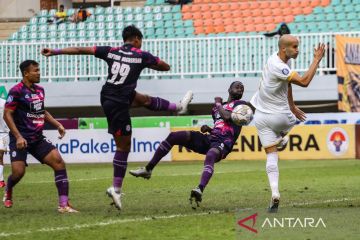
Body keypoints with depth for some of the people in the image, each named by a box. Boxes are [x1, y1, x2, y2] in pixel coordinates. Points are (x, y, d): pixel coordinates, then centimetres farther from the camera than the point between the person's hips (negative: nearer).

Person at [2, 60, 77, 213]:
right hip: (21, 140, -6)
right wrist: (18, 137, -21)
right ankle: (8, 193, 23)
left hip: (38, 139, 6)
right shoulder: (17, 91, -11)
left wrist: (57, 124, 15)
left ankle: (63, 204, -13)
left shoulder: (40, 90, 11)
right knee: (18, 172, -15)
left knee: (58, 162, -12)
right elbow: (7, 114, -13)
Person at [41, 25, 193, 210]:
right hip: (117, 105, -7)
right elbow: (166, 67, 7)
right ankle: (116, 189, 3)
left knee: (145, 100, 28)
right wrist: (147, 64, 22)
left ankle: (179, 107, 52)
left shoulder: (111, 51, 3)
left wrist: (54, 52, 5)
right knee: (123, 146, 2)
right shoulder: (142, 56, -7)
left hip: (107, 97, 7)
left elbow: (80, 50, 2)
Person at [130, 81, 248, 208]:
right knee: (173, 136, -4)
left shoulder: (241, 104, 7)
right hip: (210, 138, 7)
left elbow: (227, 117, -12)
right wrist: (208, 129, 13)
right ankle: (148, 169, -2)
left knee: (210, 155, -42)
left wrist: (218, 104, 6)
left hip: (223, 143, -7)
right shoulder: (217, 107, 28)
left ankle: (199, 191, -66)